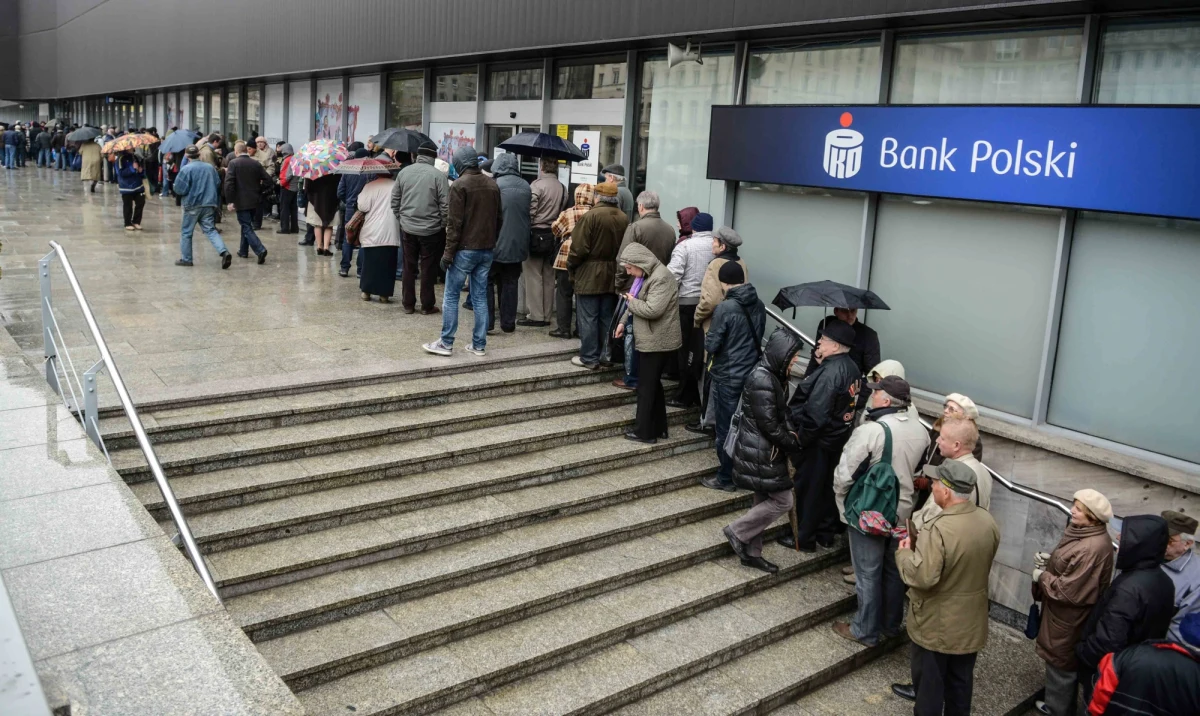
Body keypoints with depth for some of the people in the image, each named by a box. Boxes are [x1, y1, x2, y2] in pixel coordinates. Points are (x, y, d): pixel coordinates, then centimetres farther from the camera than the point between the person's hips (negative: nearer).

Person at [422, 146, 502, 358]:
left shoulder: (459, 185, -10)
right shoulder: (492, 184, 9)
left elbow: (455, 223, -15)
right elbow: (499, 219, 13)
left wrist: (448, 253, -12)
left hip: (465, 250, -6)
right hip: (487, 250, 6)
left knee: (451, 296, 3)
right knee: (480, 297, 10)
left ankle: (446, 343, 5)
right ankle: (479, 345, 11)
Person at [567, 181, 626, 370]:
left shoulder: (591, 216, -14)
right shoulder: (623, 218, 3)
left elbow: (579, 247, -16)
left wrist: (571, 266, -1)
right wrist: (616, 265, 15)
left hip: (590, 275, -6)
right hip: (612, 276, 6)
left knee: (588, 318, 1)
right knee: (607, 317, 14)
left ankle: (589, 358, 4)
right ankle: (606, 354, 19)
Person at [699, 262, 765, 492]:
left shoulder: (725, 308, -19)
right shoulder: (758, 305, 2)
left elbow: (711, 345, -16)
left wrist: (707, 339, 5)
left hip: (728, 378, -6)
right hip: (752, 374, 6)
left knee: (726, 428, 5)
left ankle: (726, 478, 14)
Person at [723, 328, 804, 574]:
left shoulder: (773, 375, 8)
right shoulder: (762, 381, -23)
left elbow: (782, 413, 15)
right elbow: (768, 425, -21)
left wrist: (791, 433, -3)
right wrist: (793, 443, -8)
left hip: (764, 451, 10)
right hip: (760, 453, -10)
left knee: (764, 500, 15)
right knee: (782, 500, -3)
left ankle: (751, 553, 25)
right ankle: (737, 531, 8)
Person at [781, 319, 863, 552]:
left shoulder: (830, 373, -25)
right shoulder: (852, 369, 6)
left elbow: (815, 413, -28)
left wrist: (801, 438, -19)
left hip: (819, 441, -9)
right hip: (838, 438, 10)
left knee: (808, 488, 4)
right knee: (829, 486, 19)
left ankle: (804, 539, 15)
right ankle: (826, 533, 31)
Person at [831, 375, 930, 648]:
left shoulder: (870, 431, -24)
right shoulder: (921, 430, -3)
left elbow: (843, 476, -20)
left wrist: (844, 509, -4)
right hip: (903, 513, 6)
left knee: (868, 575, 8)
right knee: (894, 571, 20)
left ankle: (865, 631, 21)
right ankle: (891, 626, 35)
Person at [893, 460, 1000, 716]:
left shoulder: (939, 530, -31)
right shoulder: (988, 521, -5)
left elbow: (922, 577, -32)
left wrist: (904, 553, -13)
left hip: (936, 625, -7)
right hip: (970, 621, 7)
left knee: (929, 682, 13)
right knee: (960, 681, 23)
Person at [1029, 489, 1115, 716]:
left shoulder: (1092, 549, -31)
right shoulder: (1083, 532, 0)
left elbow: (1069, 591, -29)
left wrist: (1041, 576, -16)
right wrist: (1049, 559, -2)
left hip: (1068, 620, -10)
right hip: (1062, 614, 10)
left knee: (1061, 666, 9)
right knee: (1059, 664, 25)